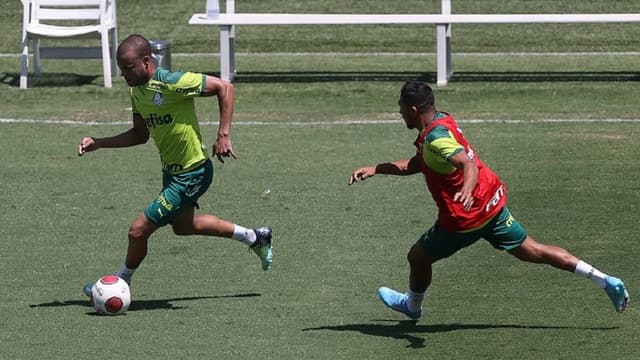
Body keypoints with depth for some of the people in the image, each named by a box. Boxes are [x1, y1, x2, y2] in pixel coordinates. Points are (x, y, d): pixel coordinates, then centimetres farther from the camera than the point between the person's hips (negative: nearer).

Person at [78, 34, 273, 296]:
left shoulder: (172, 83, -27)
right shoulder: (137, 91, -1)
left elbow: (224, 87, -21)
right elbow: (140, 134, 13)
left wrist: (223, 135, -25)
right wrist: (99, 143, 3)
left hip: (192, 174, -10)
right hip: (172, 170, 10)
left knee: (139, 230, -8)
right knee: (183, 226, 30)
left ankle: (121, 282, 19)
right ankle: (255, 237, 44)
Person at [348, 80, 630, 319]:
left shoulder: (436, 139, -24)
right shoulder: (443, 120, 7)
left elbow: (468, 164, -39)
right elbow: (416, 165, 20)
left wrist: (467, 189, -59)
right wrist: (375, 170, 17)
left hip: (466, 217, -9)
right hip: (493, 203, 9)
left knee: (418, 257, 14)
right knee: (533, 252, 11)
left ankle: (412, 306, 41)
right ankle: (607, 282, 5)